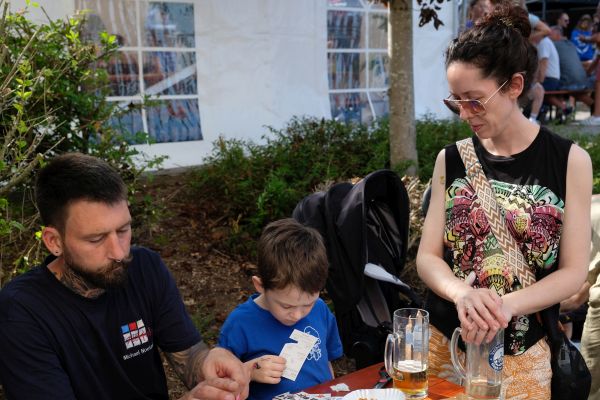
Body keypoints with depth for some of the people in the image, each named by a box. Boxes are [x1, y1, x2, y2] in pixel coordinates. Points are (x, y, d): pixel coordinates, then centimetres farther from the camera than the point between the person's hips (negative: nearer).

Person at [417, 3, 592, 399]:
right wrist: (462, 293, -23)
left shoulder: (570, 161, -7)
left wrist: (505, 306, -24)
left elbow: (573, 271, -8)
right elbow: (428, 256, -2)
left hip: (523, 355, -2)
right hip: (443, 344, 2)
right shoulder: (451, 160, 1)